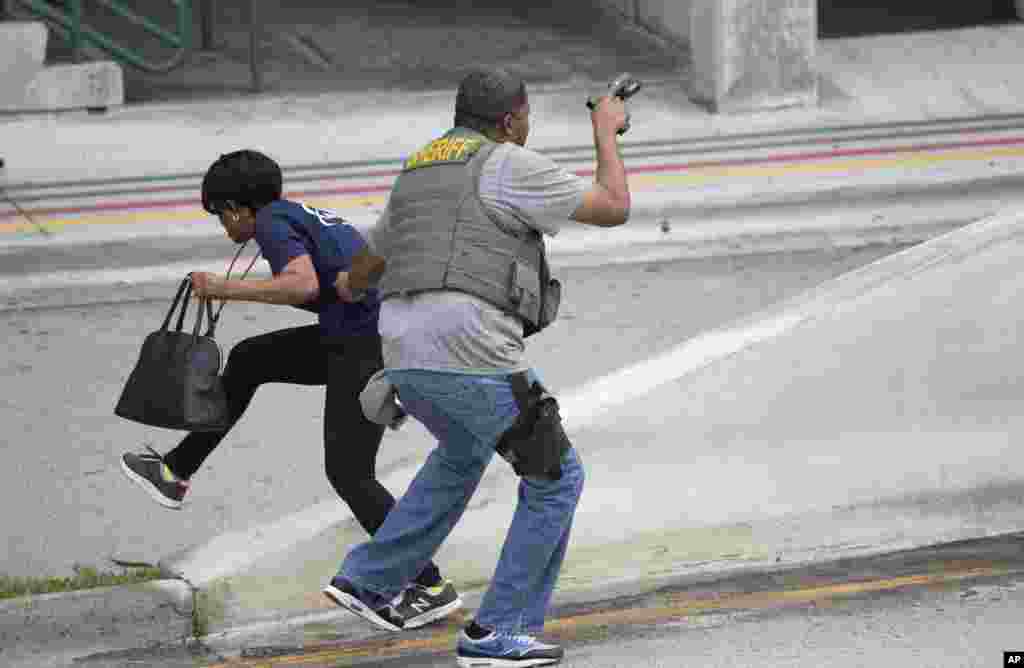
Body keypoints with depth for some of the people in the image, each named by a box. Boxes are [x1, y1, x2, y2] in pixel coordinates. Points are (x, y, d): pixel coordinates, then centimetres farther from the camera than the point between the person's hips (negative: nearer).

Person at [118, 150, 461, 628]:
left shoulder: (272, 221, -8)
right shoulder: (307, 215, 19)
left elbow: (304, 284, -25)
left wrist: (225, 289, -18)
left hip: (363, 345, -10)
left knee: (348, 473, -3)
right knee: (248, 360, 20)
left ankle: (431, 588, 0)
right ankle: (176, 472, 30)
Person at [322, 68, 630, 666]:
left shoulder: (418, 178, 23)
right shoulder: (511, 167, -2)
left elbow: (367, 262, 38)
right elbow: (614, 209, 0)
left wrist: (351, 286, 63)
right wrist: (606, 131, 17)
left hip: (408, 359, 8)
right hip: (472, 357, -8)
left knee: (464, 453, 36)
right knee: (555, 477, 8)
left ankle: (368, 579, 31)